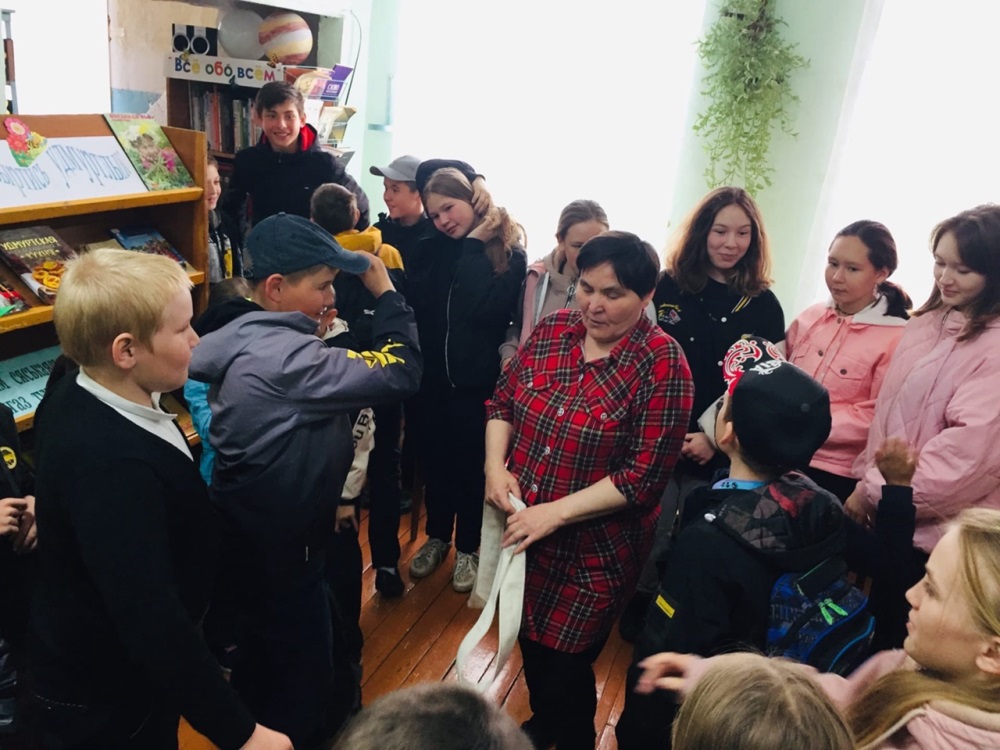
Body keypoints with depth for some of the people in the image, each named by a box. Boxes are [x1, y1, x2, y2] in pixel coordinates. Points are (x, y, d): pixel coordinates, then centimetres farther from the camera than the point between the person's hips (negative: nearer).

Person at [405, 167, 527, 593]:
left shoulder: (509, 253, -7)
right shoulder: (432, 249, 4)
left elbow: (485, 308, -23)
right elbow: (415, 302, -7)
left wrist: (472, 247, -19)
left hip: (475, 377, -3)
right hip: (431, 374, 4)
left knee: (470, 462, 10)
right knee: (434, 458, 16)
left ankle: (468, 547, 30)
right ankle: (437, 536, 37)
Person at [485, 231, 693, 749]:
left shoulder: (662, 364, -19)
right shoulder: (552, 329, -3)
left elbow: (644, 476, -21)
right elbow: (503, 400, 7)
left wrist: (555, 513, -23)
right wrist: (495, 466, -10)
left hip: (594, 547, -5)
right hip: (521, 527, 6)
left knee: (567, 663, 9)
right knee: (529, 637, 24)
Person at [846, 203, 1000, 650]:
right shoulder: (927, 325, 9)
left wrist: (876, 491, -13)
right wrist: (867, 479, 5)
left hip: (939, 528, -7)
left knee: (904, 642, 8)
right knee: (879, 629, 19)